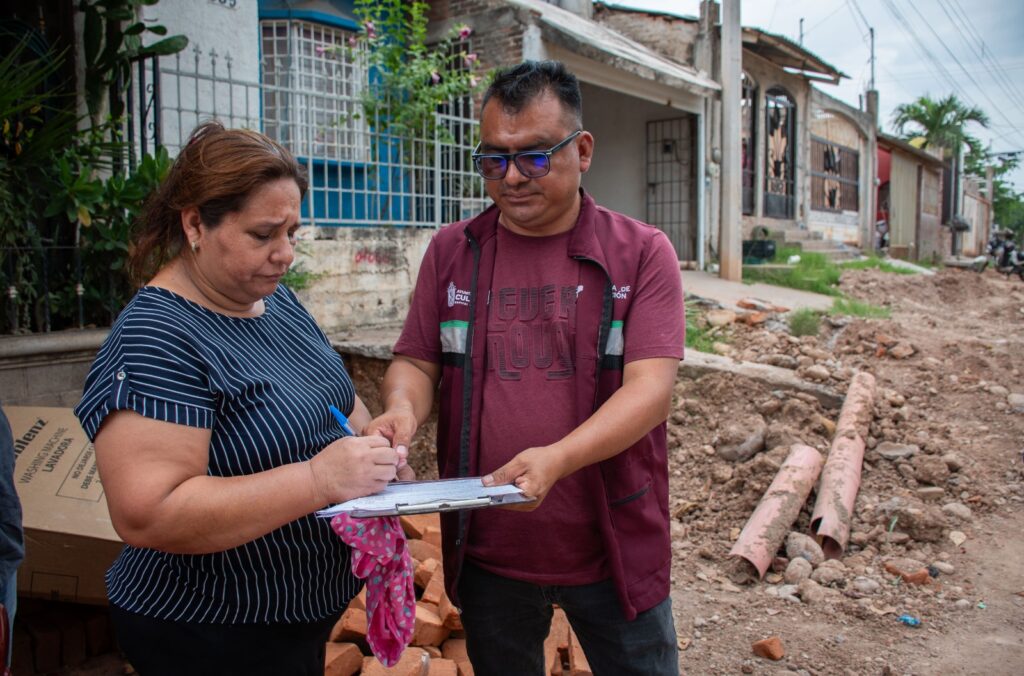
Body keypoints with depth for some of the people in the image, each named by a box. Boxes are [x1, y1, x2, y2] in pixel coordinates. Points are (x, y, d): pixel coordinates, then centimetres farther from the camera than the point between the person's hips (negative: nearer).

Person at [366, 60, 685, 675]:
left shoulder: (641, 252, -6)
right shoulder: (452, 251, 2)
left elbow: (650, 388, -15)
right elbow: (415, 362, 6)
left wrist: (556, 459, -30)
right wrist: (404, 408, -17)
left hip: (614, 545, -2)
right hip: (487, 549, 2)